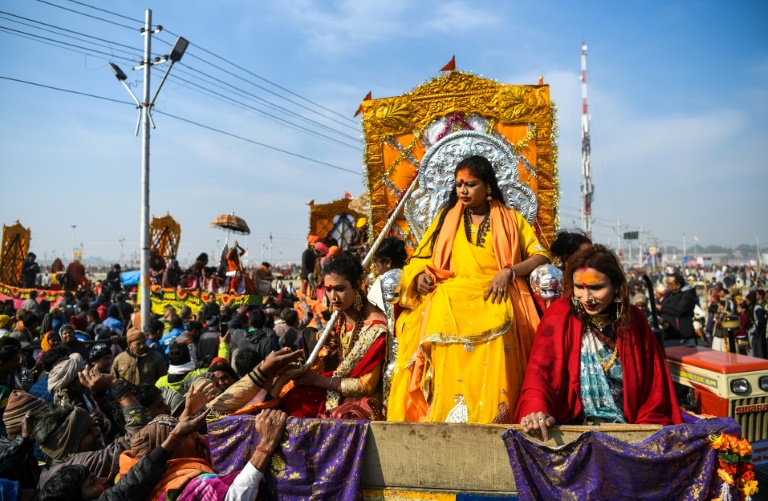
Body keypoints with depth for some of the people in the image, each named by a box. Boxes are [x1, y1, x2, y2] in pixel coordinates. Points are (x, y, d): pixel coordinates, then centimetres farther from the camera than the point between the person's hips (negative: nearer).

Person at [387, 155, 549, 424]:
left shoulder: (510, 219, 15)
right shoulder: (446, 217, 19)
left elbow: (541, 257, 9)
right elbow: (422, 258, 20)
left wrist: (509, 272, -7)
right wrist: (420, 275, -2)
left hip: (492, 306, -1)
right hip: (449, 307, 1)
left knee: (490, 374, -18)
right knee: (450, 376, -12)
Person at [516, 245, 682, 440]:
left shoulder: (634, 320, 5)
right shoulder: (559, 316, -4)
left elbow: (654, 381, 10)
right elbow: (539, 371, -13)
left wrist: (648, 425, -3)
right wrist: (535, 410, -31)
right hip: (571, 426, -2)